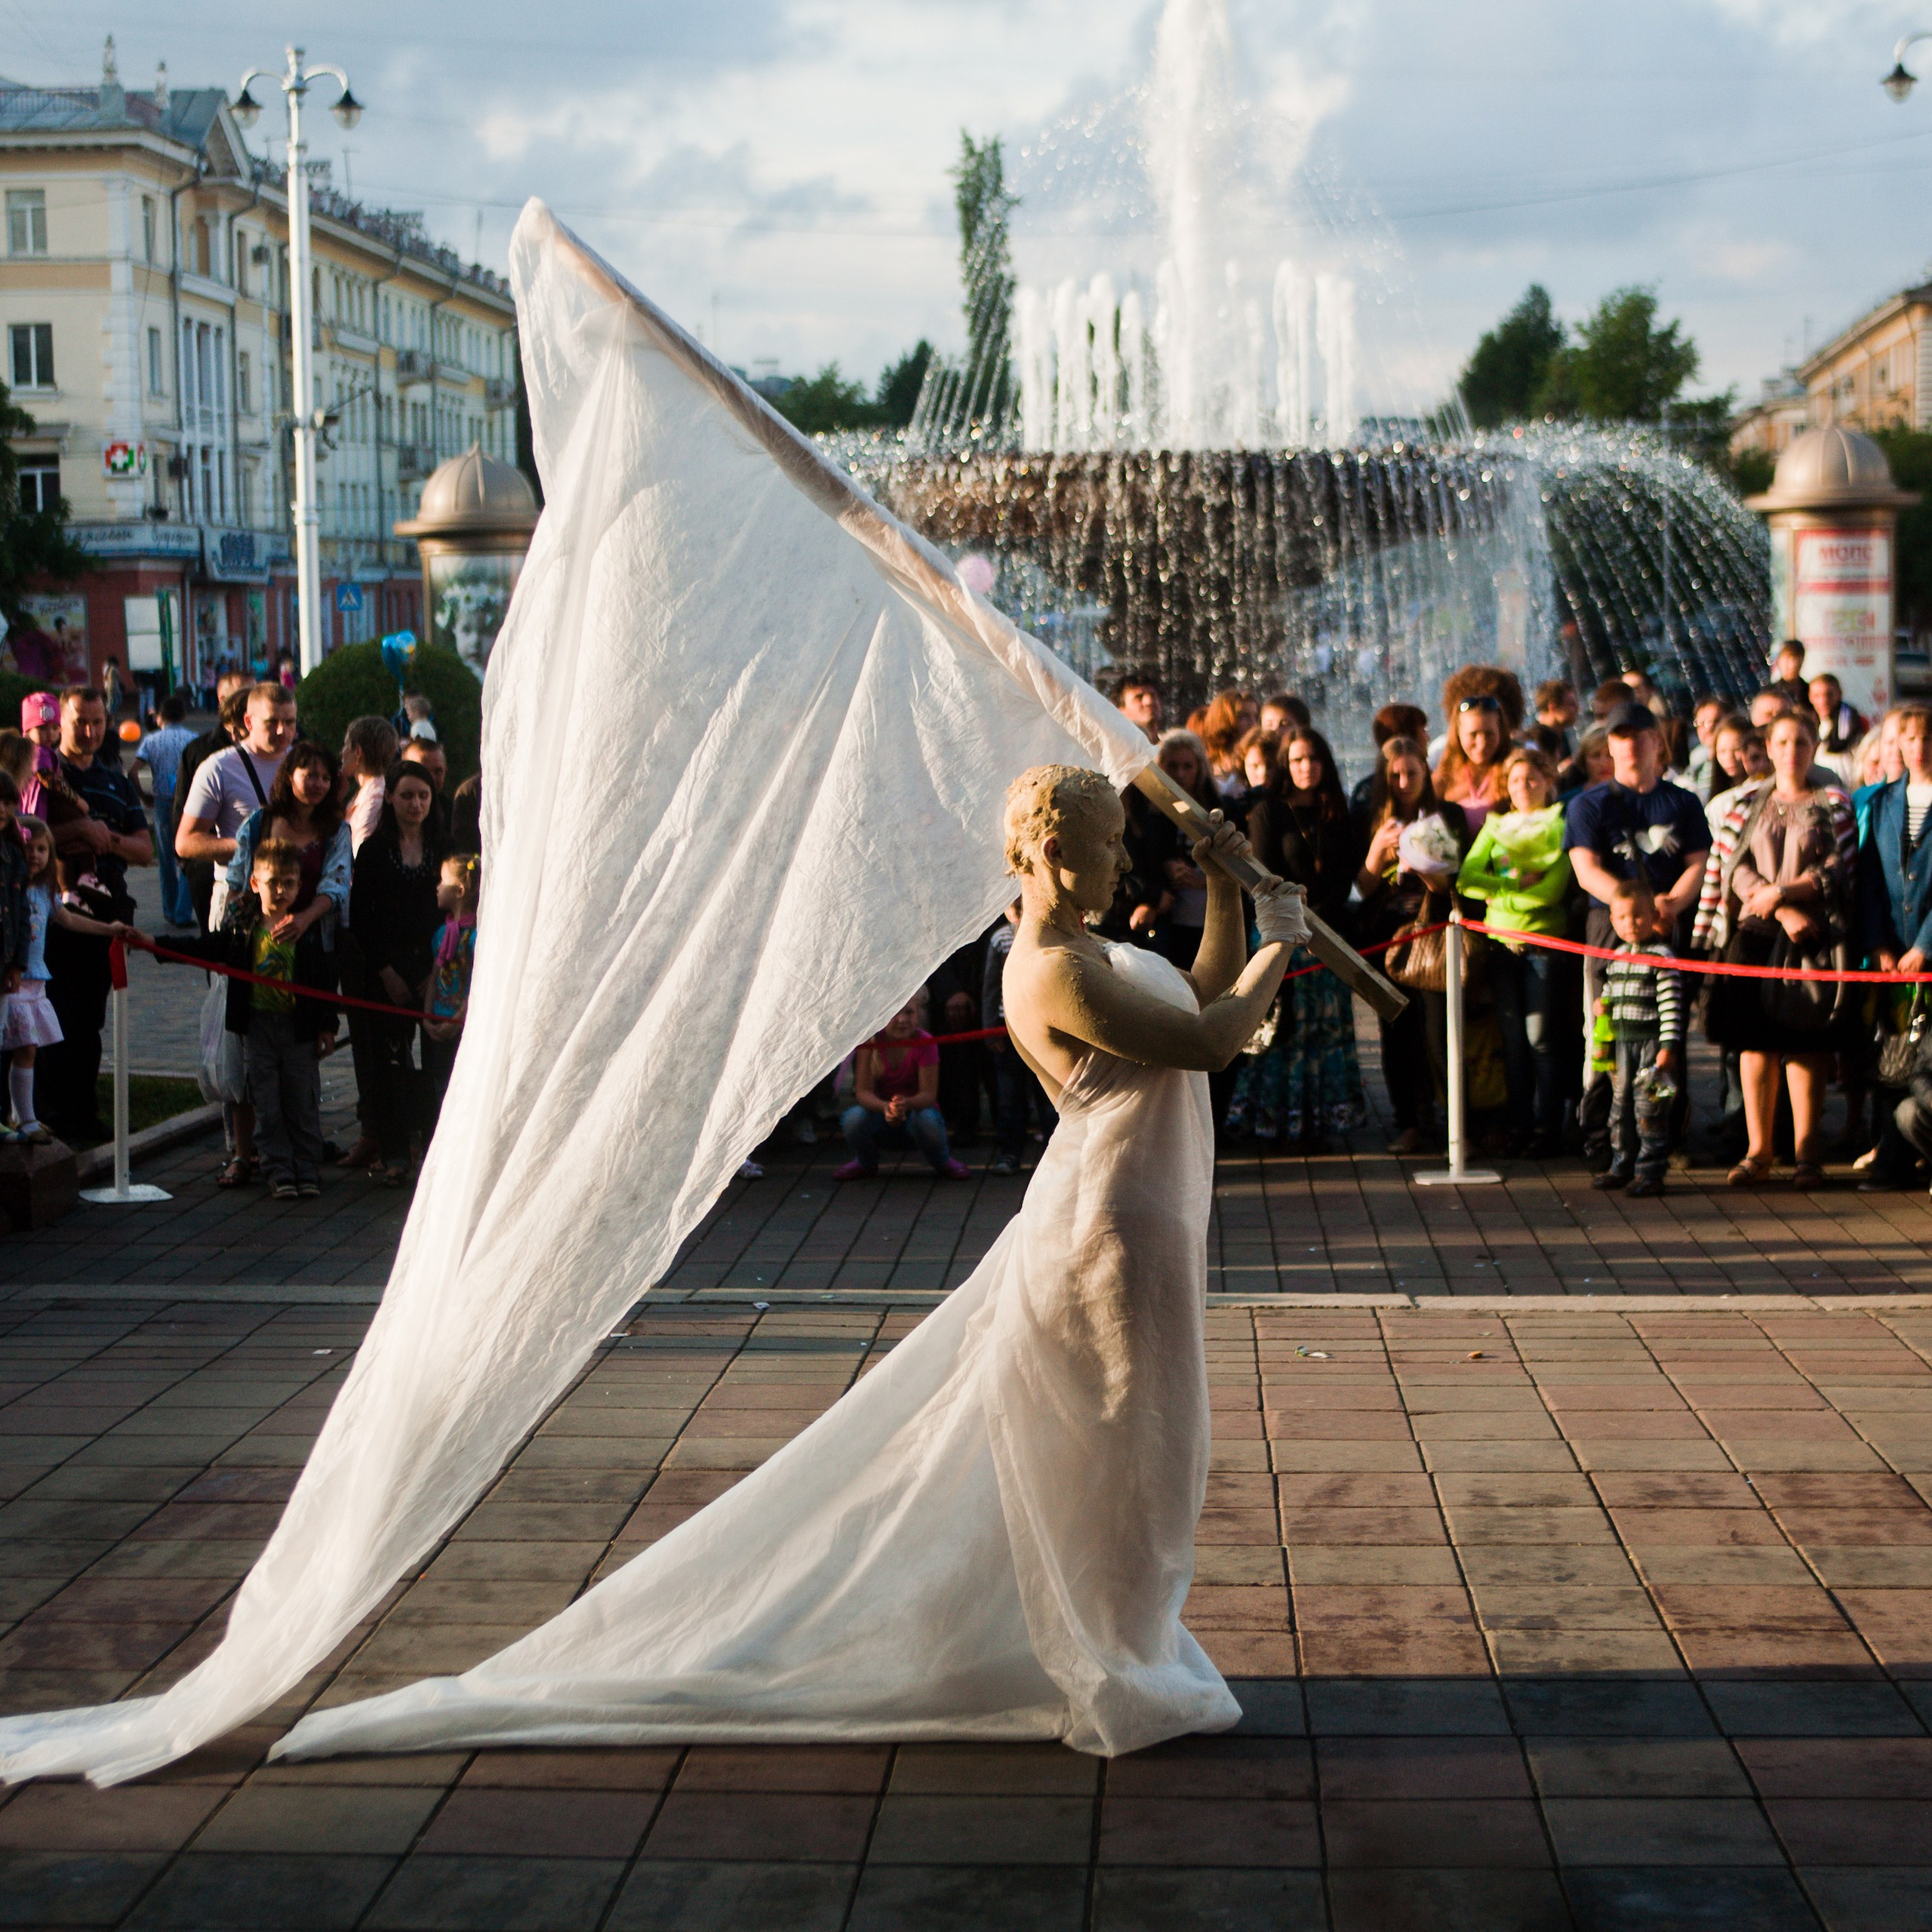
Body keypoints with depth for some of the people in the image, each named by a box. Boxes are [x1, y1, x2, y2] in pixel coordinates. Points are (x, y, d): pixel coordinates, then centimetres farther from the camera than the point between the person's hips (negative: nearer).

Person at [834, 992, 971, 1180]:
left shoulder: (925, 1043, -15)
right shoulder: (870, 1041, -13)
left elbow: (929, 1094, -20)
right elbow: (863, 1092, -19)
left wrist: (907, 1103, -43)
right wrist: (886, 1107, -41)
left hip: (915, 1109, -1)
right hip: (879, 1110, 1)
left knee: (927, 1120, -36)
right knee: (854, 1118, -32)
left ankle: (943, 1162, -1)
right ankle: (866, 1163, 3)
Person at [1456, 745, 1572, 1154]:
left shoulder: (1559, 825, 2)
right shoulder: (1496, 826, 16)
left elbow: (1551, 890, -11)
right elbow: (1466, 878, 2)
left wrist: (1498, 893, -5)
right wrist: (1515, 884, -10)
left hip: (1544, 940, -4)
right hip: (1501, 940, 4)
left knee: (1540, 1037, -6)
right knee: (1512, 1039, 4)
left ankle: (1547, 1128, 0)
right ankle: (1521, 1126, 10)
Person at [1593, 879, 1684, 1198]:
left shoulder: (1662, 957, -9)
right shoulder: (1617, 957, 13)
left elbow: (1671, 1004, -13)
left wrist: (1669, 1046, -18)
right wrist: (1602, 1005, 3)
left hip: (1651, 1042, -7)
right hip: (1622, 1041, 7)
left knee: (1649, 1109, -6)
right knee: (1620, 1106, 12)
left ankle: (1650, 1171, -1)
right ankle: (1622, 1165, 23)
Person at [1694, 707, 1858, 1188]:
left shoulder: (1834, 805, 7)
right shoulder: (1747, 805, 11)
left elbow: (1837, 871, -3)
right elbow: (1736, 868, 1)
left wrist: (1781, 892, -13)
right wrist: (1785, 911, -11)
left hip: (1813, 934, -2)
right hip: (1755, 932, 2)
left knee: (1806, 1042, -2)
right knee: (1756, 1041, 0)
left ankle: (1806, 1152, 3)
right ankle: (1758, 1151, 6)